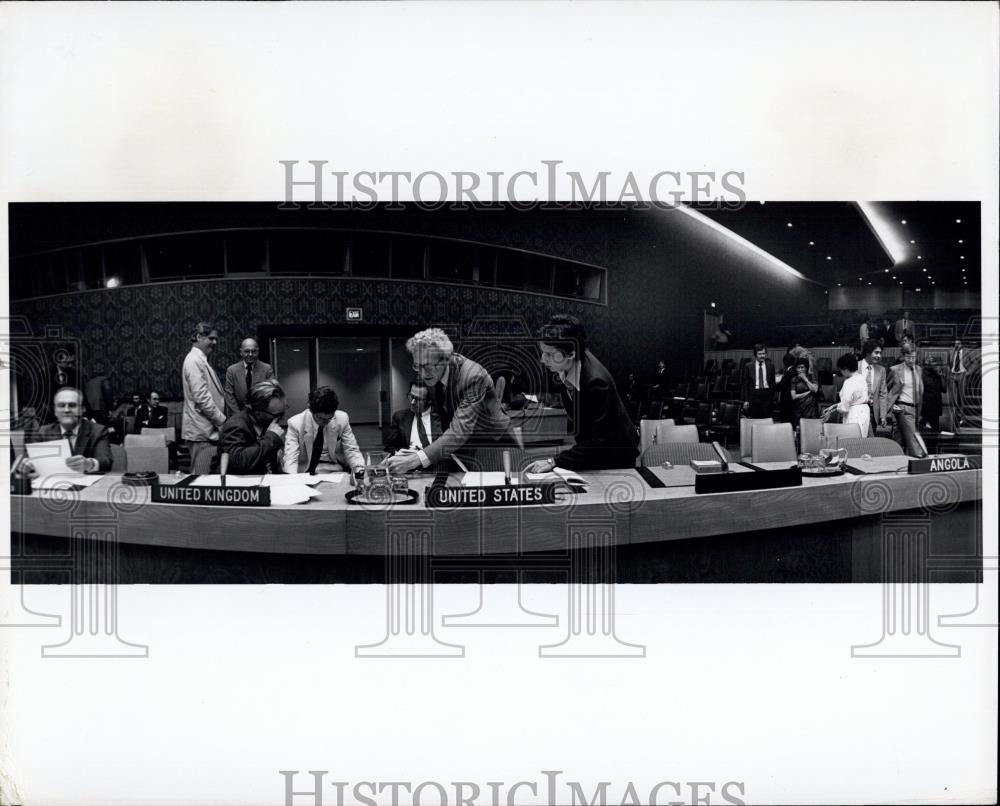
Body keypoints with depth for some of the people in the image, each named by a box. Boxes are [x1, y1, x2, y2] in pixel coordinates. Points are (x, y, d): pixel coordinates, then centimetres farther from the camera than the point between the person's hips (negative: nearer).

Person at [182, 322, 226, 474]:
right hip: (202, 431, -10)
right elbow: (202, 398, -18)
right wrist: (223, 421, -14)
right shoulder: (194, 360, -11)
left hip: (209, 430, 10)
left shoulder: (201, 360, 20)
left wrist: (220, 419, 16)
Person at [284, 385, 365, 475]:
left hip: (336, 471, 1)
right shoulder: (295, 423, -12)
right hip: (307, 472, -1)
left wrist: (359, 468, -22)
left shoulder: (342, 419, -6)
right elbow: (290, 459, -17)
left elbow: (351, 450, 1)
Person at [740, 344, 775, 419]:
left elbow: (772, 383, 10)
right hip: (754, 395, -1)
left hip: (766, 395, 1)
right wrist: (745, 400, -4)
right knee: (754, 420, 0)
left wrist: (772, 398, 5)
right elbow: (745, 384, 2)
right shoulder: (748, 366, 2)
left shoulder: (770, 366, 8)